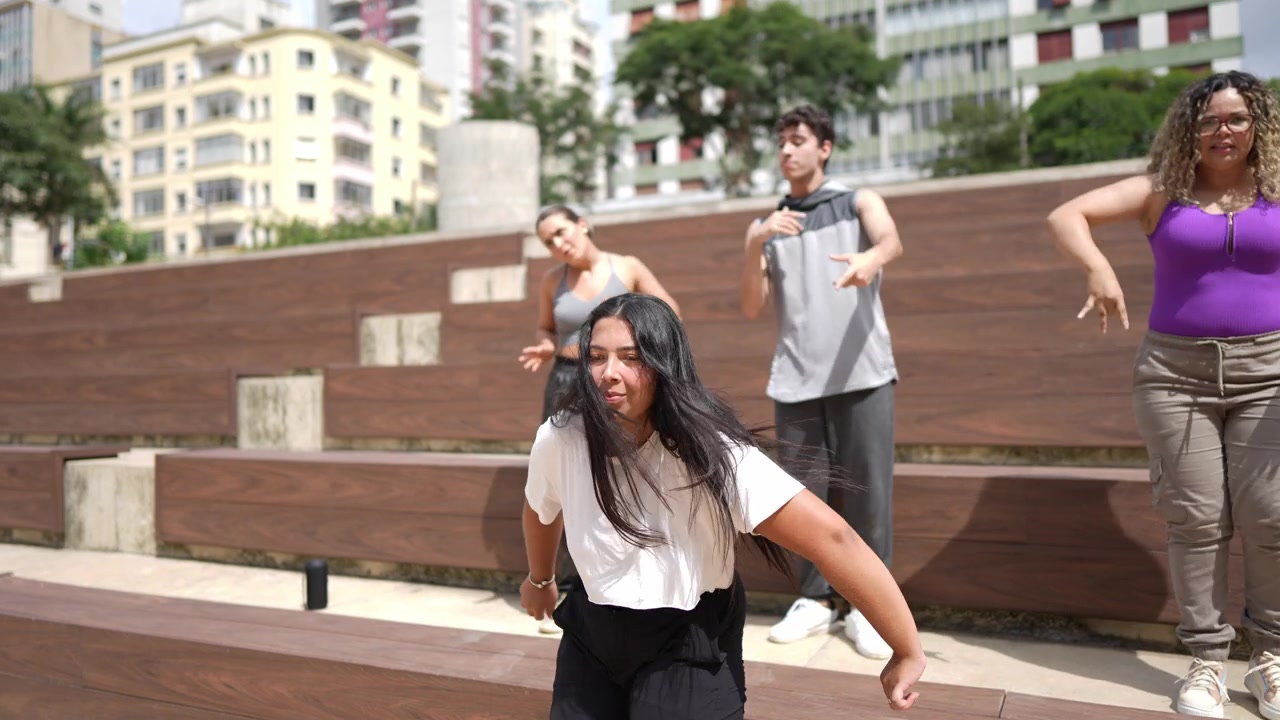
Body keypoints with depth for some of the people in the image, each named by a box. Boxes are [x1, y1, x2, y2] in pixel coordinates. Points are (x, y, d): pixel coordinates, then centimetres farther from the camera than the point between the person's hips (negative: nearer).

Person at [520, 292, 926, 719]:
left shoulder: (711, 453, -28)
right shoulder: (559, 440, -15)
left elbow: (831, 537, -30)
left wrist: (908, 653, -28)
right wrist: (540, 579, 27)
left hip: (688, 648, -4)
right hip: (591, 634, 4)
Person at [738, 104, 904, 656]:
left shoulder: (860, 203, 9)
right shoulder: (764, 227, 16)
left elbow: (892, 241, -14)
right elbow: (751, 308, 5)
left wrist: (871, 259, -39)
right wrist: (756, 245, -12)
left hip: (861, 374, -2)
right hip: (795, 380, 2)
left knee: (868, 492, -1)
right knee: (806, 494, 5)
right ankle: (815, 600, 17)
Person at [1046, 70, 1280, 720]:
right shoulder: (1162, 192, 3)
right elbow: (1064, 216, -6)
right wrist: (1097, 267, -26)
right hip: (1174, 373, -1)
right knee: (1195, 519, 2)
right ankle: (1206, 660, 14)